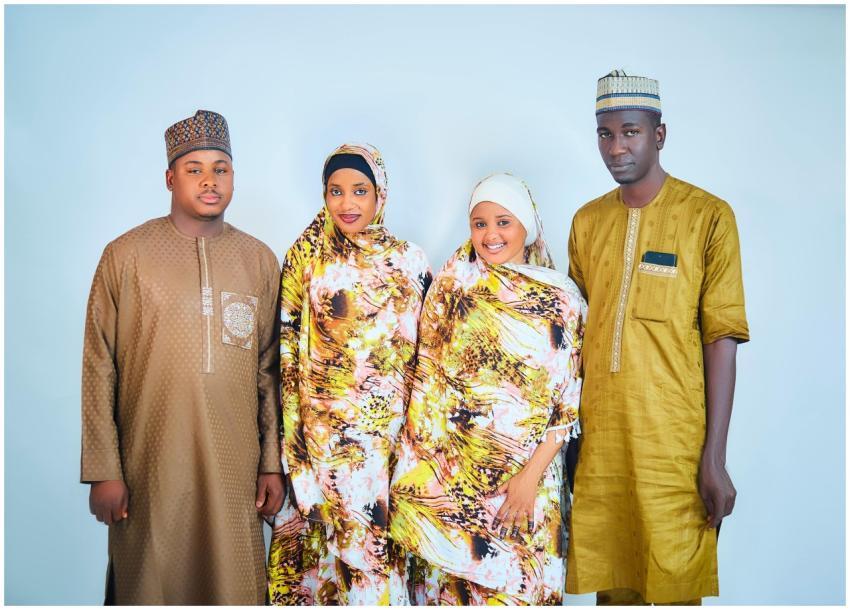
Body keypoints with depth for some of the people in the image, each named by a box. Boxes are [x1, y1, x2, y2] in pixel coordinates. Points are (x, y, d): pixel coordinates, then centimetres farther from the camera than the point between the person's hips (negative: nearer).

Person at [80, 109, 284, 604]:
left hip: (235, 469, 2)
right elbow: (99, 369, -2)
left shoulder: (260, 260, 6)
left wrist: (273, 462, 6)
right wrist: (102, 470, -5)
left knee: (235, 586, 9)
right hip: (148, 466, -2)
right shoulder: (126, 255, -1)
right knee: (149, 584, 9)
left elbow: (269, 371, 8)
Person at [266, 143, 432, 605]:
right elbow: (287, 346, 0)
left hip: (391, 424, 1)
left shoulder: (409, 261, 3)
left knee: (382, 525, 6)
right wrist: (294, 424, -6)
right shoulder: (307, 255, 0)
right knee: (328, 526, 5)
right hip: (323, 424, -1)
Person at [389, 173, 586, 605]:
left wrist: (531, 475, -10)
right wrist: (422, 458, -5)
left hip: (526, 470, -1)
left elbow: (569, 403, -3)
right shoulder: (453, 280, 1)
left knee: (517, 584, 7)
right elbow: (425, 372, 2)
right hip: (445, 467, 1)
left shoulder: (561, 299, -2)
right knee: (448, 578, 10)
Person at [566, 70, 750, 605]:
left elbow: (721, 339, -6)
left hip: (673, 444, -4)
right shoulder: (587, 221, 11)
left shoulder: (709, 216, -3)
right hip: (597, 441, 4)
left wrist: (715, 457, -10)